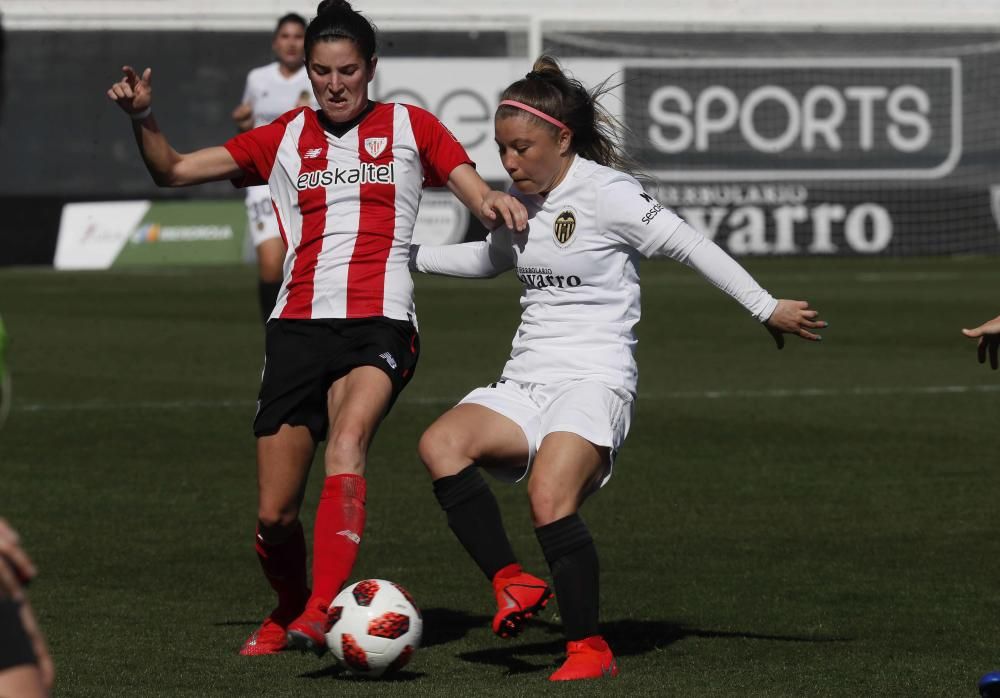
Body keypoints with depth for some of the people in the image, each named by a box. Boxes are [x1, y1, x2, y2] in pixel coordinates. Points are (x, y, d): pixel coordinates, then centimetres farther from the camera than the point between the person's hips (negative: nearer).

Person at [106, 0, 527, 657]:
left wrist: (496, 201, -18)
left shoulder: (410, 127, 12)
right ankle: (289, 610, 30)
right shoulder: (286, 138, 16)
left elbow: (480, 197, 6)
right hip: (298, 326, 3)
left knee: (347, 439, -33)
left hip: (380, 325, -3)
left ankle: (320, 614, -42)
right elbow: (174, 170, 17)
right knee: (274, 516, -1)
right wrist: (144, 117, -1)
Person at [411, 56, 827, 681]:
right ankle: (513, 583, -13)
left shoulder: (604, 191, -8)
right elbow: (493, 257, 38)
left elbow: (689, 245, -7)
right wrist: (408, 256, 38)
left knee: (550, 500, -29)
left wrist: (767, 308, -8)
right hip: (526, 381, 7)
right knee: (440, 444, -22)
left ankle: (590, 650, -16)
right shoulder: (522, 199, 16)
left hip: (595, 379, -7)